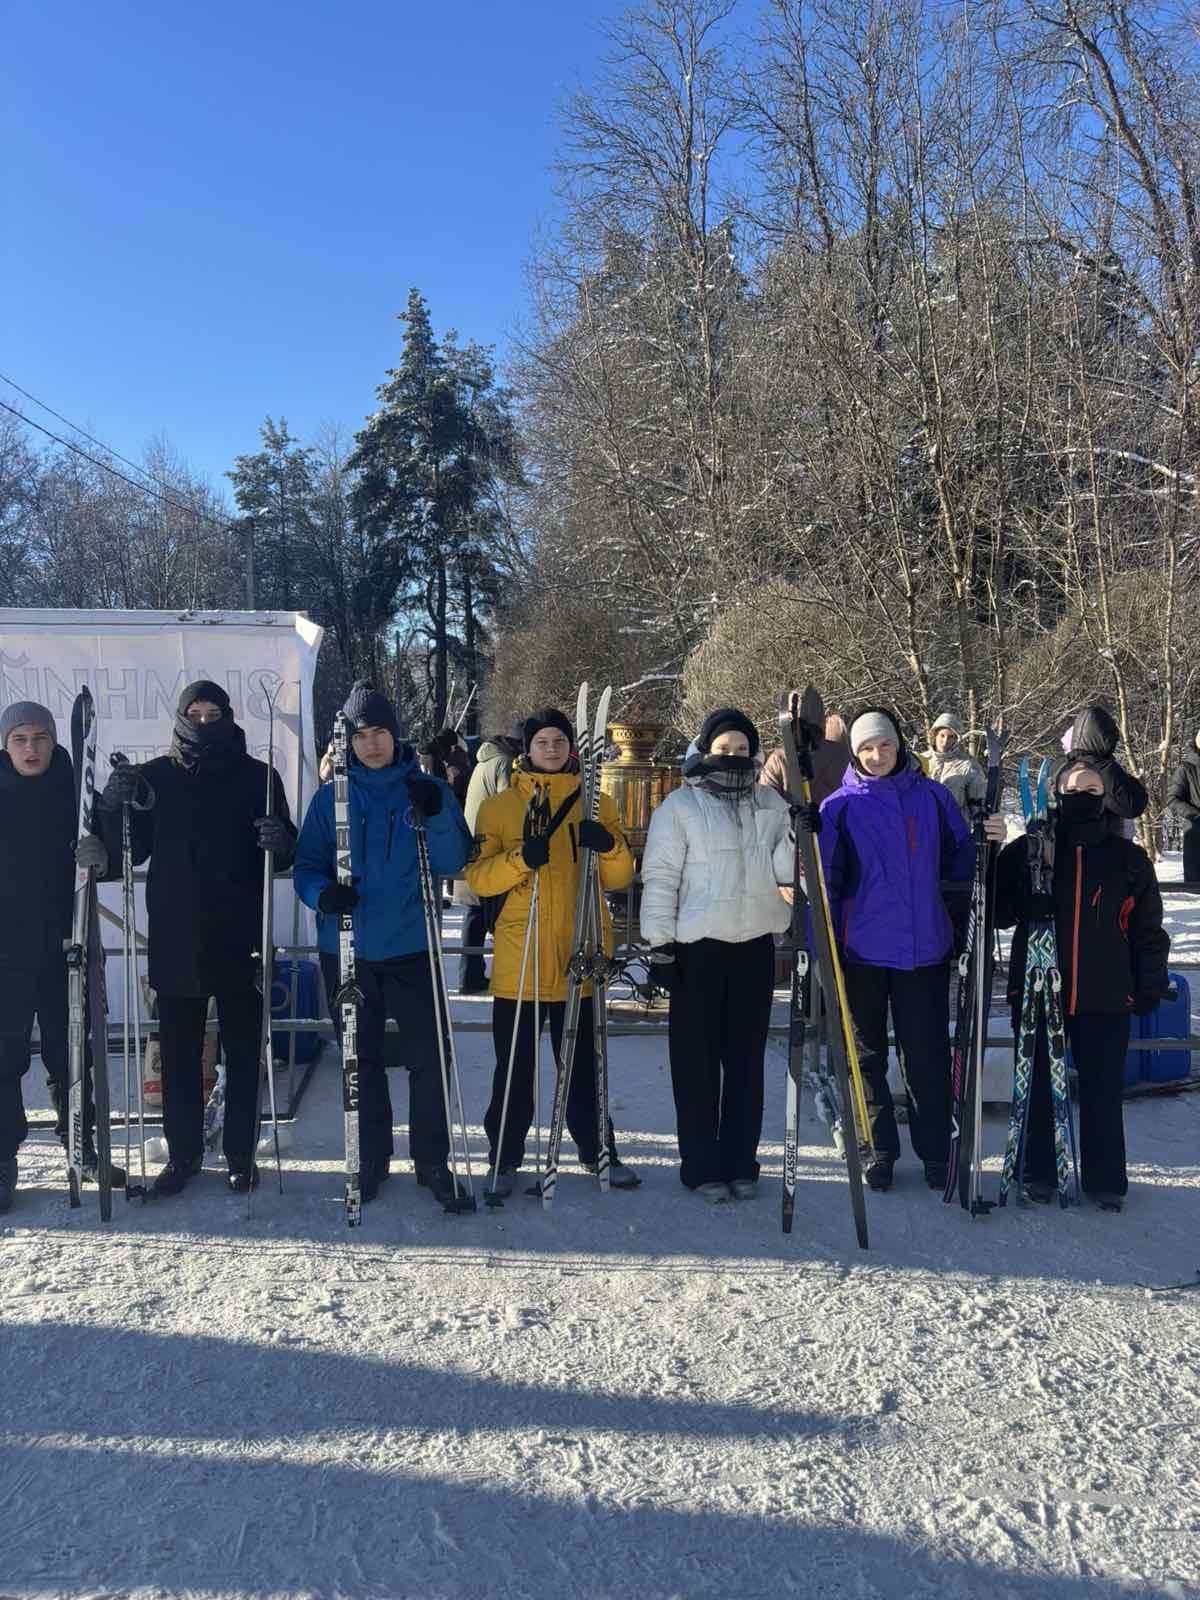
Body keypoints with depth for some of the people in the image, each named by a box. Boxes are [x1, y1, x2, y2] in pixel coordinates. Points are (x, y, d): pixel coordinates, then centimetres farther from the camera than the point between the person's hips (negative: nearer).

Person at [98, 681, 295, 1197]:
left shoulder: (257, 776, 2)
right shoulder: (156, 775, 5)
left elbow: (286, 856, 3)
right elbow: (131, 850, 5)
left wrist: (280, 841, -20)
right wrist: (113, 808, -13)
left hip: (240, 940, -1)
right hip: (174, 940, 1)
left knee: (243, 1052, 7)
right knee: (178, 1053, 9)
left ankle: (240, 1154, 20)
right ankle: (183, 1154, 22)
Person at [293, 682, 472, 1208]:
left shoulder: (426, 790, 1)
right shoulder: (331, 797, 4)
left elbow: (452, 865, -5)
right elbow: (306, 866, 4)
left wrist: (437, 814, -22)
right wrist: (322, 892, -19)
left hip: (410, 948, -1)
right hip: (346, 951, 1)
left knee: (427, 1060, 1)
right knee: (362, 1061, 12)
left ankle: (432, 1160, 16)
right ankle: (371, 1160, 26)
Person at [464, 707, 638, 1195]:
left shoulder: (596, 803, 8)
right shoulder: (498, 807, 3)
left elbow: (619, 878, 3)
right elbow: (478, 877, -6)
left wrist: (609, 847, -17)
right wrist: (520, 858, -24)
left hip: (579, 957, 1)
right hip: (517, 958, -1)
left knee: (585, 1063, 13)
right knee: (514, 1067, 7)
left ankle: (598, 1150, 28)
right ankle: (504, 1158, 21)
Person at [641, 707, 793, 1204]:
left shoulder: (770, 804, 11)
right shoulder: (680, 805, -1)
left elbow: (786, 872, 9)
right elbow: (660, 878, -3)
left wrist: (797, 838, -11)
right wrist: (661, 945, -9)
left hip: (755, 945, 4)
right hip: (697, 946, -3)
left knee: (746, 1059, 10)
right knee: (697, 1061, 3)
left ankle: (740, 1163, 21)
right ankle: (701, 1167, 13)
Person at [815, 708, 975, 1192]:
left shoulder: (933, 797, 2)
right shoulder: (839, 806, -1)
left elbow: (960, 858, 12)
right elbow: (825, 880, -2)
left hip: (924, 948, 0)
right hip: (862, 950, 0)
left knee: (927, 1054, 7)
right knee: (867, 1052, 11)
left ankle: (935, 1152, 20)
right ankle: (879, 1149, 24)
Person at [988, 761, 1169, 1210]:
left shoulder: (1129, 859, 3)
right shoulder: (1027, 850, 2)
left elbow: (1148, 931, 7)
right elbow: (1000, 913, 0)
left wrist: (1150, 988, 3)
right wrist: (992, 859, -13)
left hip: (1105, 999, 0)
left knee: (1102, 1090, 8)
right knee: (1038, 1087, 11)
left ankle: (1105, 1177, 24)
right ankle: (1037, 1171, 26)